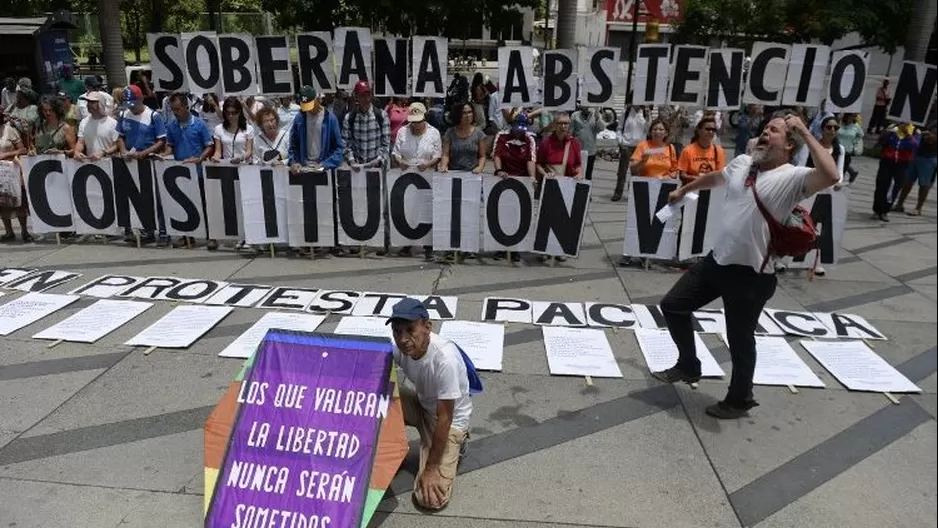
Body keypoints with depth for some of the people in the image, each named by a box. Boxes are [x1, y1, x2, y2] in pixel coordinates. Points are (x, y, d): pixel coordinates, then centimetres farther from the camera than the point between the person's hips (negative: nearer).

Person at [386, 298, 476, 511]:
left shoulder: (445, 359, -37)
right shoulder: (400, 347, -21)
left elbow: (444, 417, -28)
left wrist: (431, 468, -21)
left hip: (451, 420, -5)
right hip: (421, 404, 5)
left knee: (431, 499, -15)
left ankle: (455, 444, 10)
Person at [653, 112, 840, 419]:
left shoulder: (793, 178, -15)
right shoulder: (742, 162, 7)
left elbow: (830, 176, -36)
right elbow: (714, 178, 27)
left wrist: (805, 133, -28)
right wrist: (683, 190, 41)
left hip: (751, 274, -7)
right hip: (717, 260, 7)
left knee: (739, 340, 7)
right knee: (672, 306, 13)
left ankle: (739, 400, 33)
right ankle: (688, 366, 35)